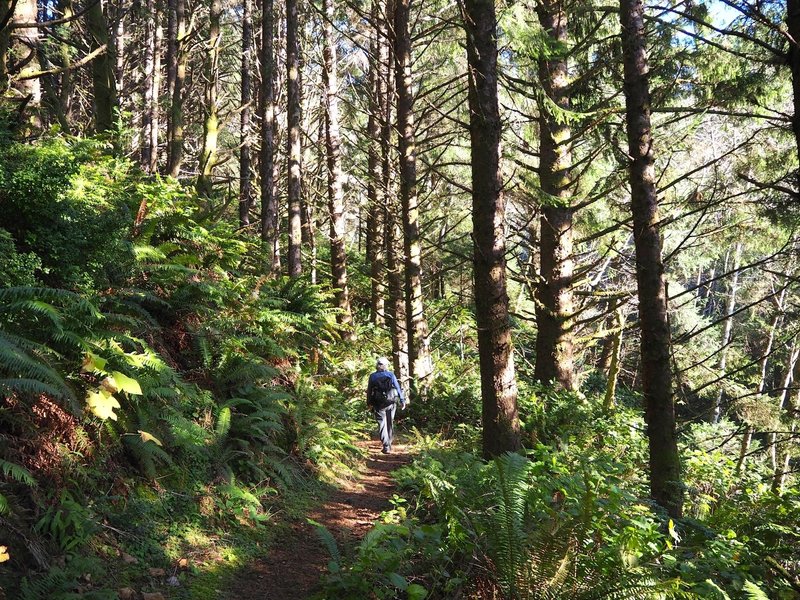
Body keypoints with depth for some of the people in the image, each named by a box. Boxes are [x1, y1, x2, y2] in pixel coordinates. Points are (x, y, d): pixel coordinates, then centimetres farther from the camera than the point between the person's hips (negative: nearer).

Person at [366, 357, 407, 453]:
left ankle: (386, 446, -10)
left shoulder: (372, 376, 1)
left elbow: (369, 391, 5)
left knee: (382, 425, 0)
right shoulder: (391, 375, 1)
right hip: (391, 403, 1)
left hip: (378, 404, -1)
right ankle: (389, 444, 25)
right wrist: (402, 401, 4)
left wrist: (369, 403, 16)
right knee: (390, 423, 16)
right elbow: (398, 388, -1)